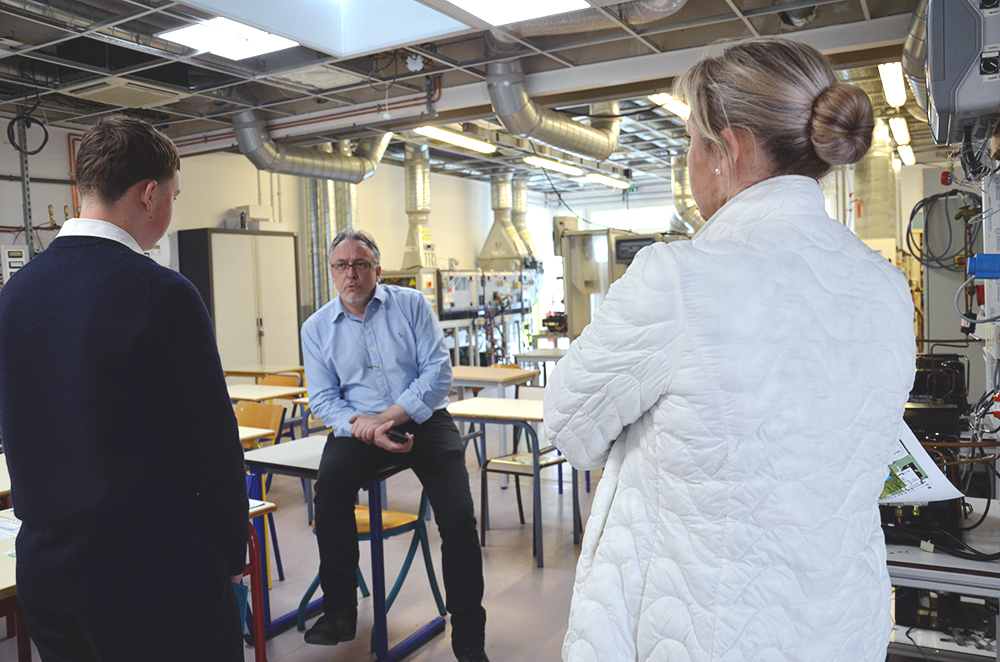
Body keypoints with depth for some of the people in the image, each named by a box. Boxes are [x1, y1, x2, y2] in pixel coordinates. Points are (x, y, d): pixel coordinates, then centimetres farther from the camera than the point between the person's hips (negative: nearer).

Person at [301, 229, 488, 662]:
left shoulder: (412, 304, 1)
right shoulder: (316, 328, 7)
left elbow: (438, 373, -7)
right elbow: (324, 399, 2)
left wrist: (385, 418, -18)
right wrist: (368, 432, -17)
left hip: (423, 420, -1)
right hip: (358, 426, 2)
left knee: (458, 517, -17)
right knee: (329, 484, -28)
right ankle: (339, 611, -9)